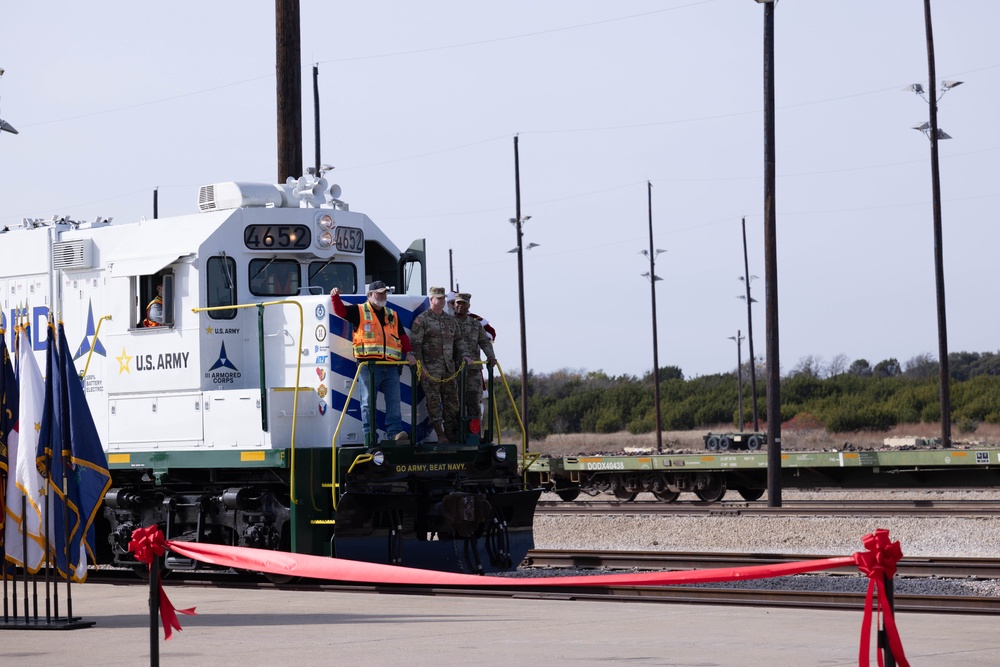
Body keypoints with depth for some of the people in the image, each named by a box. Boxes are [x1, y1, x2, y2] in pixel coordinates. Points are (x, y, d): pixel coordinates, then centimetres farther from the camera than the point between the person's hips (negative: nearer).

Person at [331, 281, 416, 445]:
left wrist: (409, 352, 6)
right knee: (368, 402, -4)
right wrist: (335, 297, -23)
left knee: (394, 400, -2)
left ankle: (394, 432, -1)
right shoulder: (359, 311, 8)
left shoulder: (392, 315, 22)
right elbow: (341, 311, -4)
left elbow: (402, 335, 21)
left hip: (391, 366, 4)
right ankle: (369, 436, -2)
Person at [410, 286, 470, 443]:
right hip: (430, 369, -6)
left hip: (449, 368, 6)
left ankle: (451, 433, 13)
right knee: (433, 401, -7)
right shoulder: (422, 320, -3)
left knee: (451, 400, 6)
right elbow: (415, 344, -6)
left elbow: (458, 340, 23)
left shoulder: (451, 320, 17)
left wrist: (464, 354, 4)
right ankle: (440, 433, -5)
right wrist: (420, 366, -13)